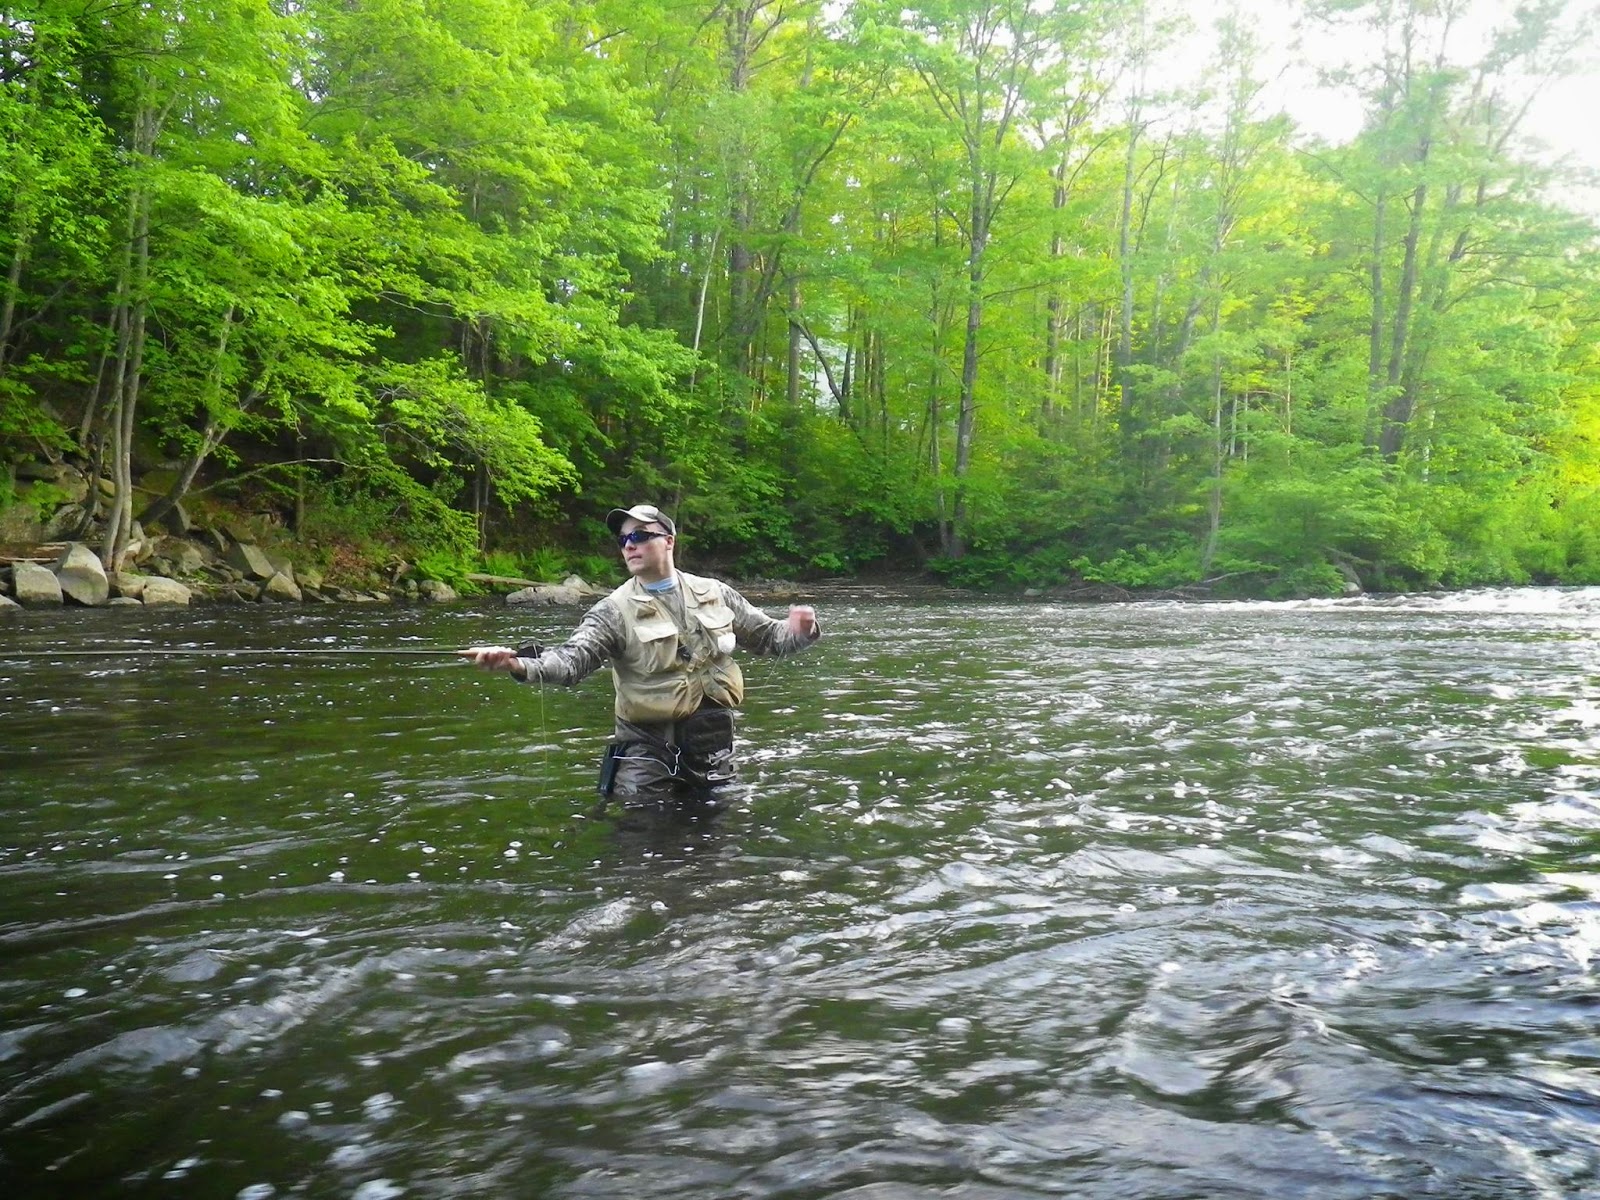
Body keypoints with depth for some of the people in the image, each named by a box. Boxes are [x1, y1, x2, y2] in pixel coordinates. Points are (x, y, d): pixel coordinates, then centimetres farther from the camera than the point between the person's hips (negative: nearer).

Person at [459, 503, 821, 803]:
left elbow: (766, 637, 10)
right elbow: (573, 658, -21)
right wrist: (518, 662, -41)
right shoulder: (615, 611, -7)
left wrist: (797, 630, -13)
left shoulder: (714, 593, 2)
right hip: (649, 748, -2)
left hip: (713, 742, 3)